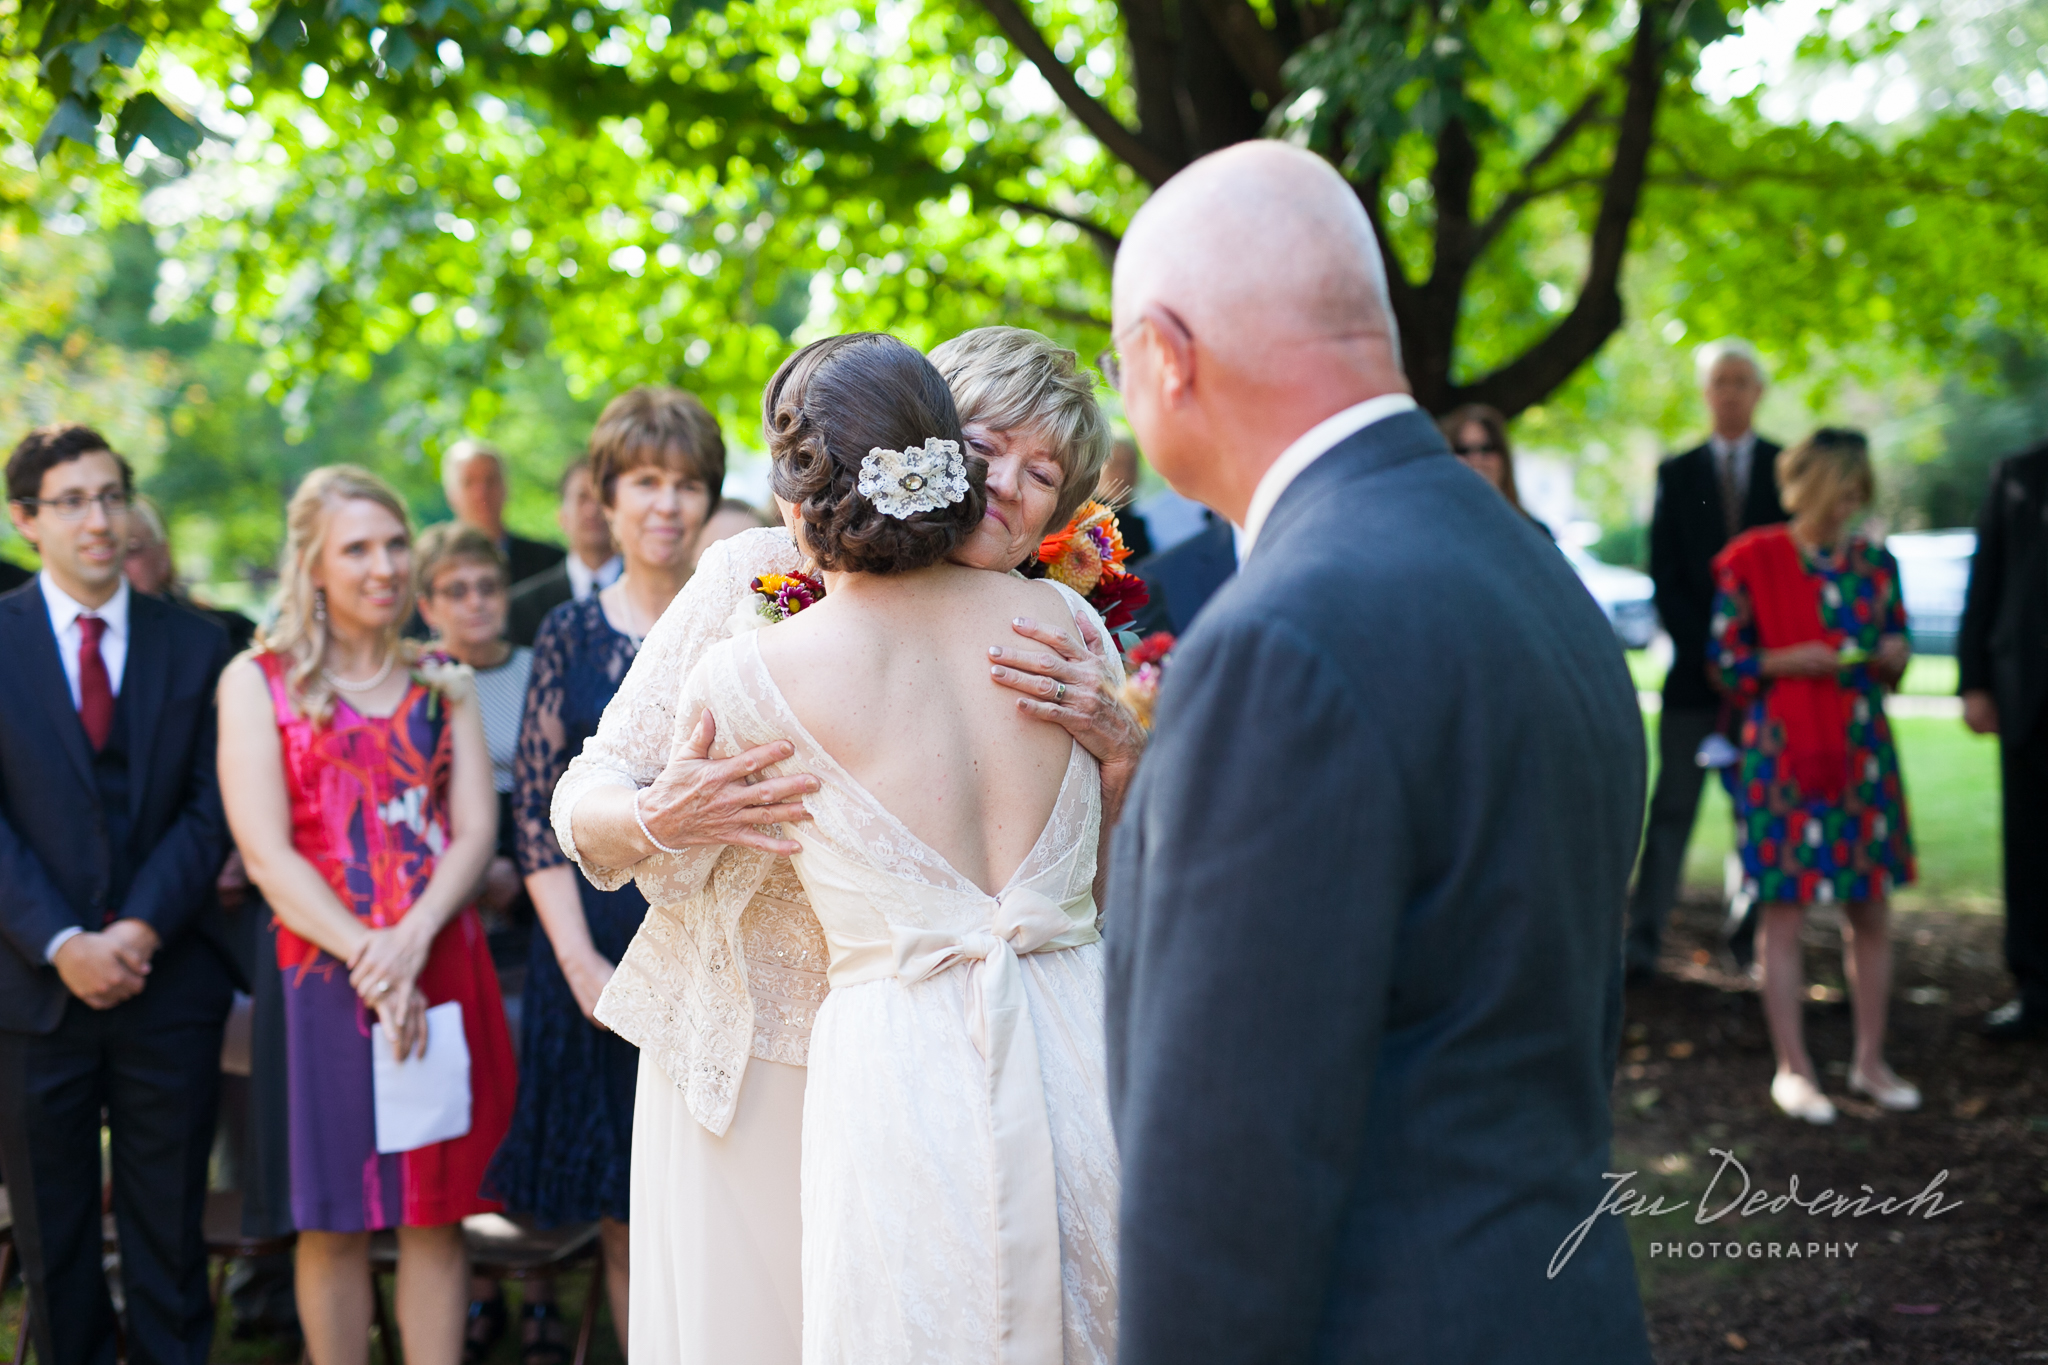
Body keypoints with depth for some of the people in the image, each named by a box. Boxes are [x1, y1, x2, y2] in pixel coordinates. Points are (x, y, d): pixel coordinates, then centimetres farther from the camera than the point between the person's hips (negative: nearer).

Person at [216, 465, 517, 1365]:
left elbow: (476, 831, 3)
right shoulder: (257, 681, 3)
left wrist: (412, 939, -14)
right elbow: (266, 853, -6)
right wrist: (367, 959, -15)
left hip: (443, 965, 3)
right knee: (335, 1218, 3)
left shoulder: (444, 683, 13)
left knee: (437, 1209, 5)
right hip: (327, 972, -3)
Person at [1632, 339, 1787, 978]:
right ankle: (1642, 940, -7)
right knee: (1672, 807, -5)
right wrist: (1705, 650, -7)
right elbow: (1664, 574, 5)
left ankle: (1751, 940, 10)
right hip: (1694, 668, 0)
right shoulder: (1677, 474, 10)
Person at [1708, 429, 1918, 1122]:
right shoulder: (1751, 563, -3)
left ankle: (1870, 1059, 19)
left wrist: (1894, 655, -6)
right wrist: (1787, 662, -17)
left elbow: (1895, 655, 17)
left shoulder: (1875, 563, 9)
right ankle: (1793, 1068, 7)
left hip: (1862, 752, 4)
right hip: (1781, 753, -4)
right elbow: (1724, 663, -2)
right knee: (1784, 913, -2)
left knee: (1870, 909, 7)